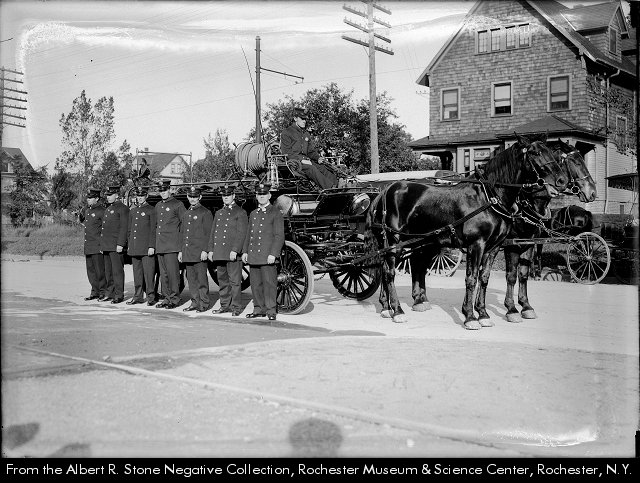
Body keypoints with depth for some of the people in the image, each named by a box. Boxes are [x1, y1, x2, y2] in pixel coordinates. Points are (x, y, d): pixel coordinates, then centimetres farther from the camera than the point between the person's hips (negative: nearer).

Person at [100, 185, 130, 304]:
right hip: (106, 245, 8)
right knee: (108, 271, 11)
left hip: (116, 246, -8)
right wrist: (102, 244, 20)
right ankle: (110, 293, 18)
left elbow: (124, 228, -13)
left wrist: (120, 244, -18)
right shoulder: (108, 208, 19)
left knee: (117, 270, -5)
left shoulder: (122, 208, -7)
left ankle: (119, 295, -1)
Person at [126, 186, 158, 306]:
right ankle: (138, 296, 16)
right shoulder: (132, 211, 17)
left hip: (147, 248, -6)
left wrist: (152, 246, -13)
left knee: (149, 273, -6)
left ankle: (151, 297, -2)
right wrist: (129, 246, 16)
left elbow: (153, 230, -7)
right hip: (135, 248, 6)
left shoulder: (151, 210, -2)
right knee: (137, 273, 9)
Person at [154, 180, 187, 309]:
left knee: (172, 273, -7)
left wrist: (180, 237, -5)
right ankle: (167, 297, 15)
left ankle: (175, 299, -1)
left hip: (172, 245, -7)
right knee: (163, 274, 9)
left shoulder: (177, 205, -4)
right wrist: (155, 242, 19)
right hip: (160, 245, 7)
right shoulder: (158, 206, 17)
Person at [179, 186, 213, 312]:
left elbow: (208, 233, -9)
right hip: (187, 252, 7)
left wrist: (205, 250, -16)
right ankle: (195, 302, 15)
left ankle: (204, 304, 3)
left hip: (199, 252, -7)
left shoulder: (205, 213, -3)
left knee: (201, 279, -3)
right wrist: (181, 250, 17)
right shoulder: (186, 214, 18)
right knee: (191, 278, 8)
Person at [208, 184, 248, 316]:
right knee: (222, 281, 11)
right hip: (219, 254, 6)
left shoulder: (240, 213, -1)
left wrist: (235, 250, -17)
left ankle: (236, 307, 1)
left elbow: (241, 234, -9)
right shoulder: (218, 213, 19)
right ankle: (225, 305, 19)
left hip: (233, 254, -6)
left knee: (235, 281, -4)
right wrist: (211, 250, 11)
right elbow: (213, 233, 20)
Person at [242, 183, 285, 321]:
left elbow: (279, 236, -7)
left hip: (267, 256, -6)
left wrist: (273, 254, -15)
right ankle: (259, 309, 17)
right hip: (253, 255, 6)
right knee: (255, 284, 8)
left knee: (269, 283, -4)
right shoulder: (253, 214, 18)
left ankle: (271, 310, 3)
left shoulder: (276, 213, -2)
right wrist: (245, 251, 12)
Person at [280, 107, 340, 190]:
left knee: (323, 168, -21)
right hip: (293, 161, -7)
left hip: (305, 160, 7)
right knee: (311, 169, -33)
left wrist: (318, 158, 0)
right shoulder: (286, 133, 0)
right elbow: (286, 152, -9)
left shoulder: (306, 134, 23)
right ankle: (331, 188, -46)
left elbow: (312, 150, 23)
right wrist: (301, 159, -20)